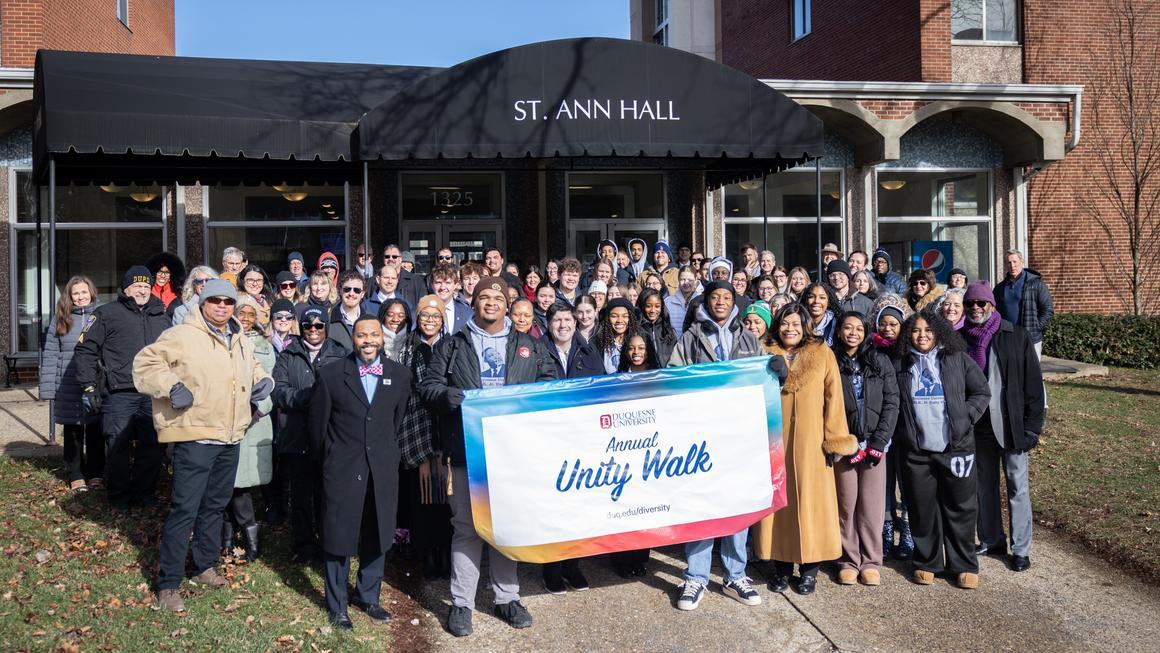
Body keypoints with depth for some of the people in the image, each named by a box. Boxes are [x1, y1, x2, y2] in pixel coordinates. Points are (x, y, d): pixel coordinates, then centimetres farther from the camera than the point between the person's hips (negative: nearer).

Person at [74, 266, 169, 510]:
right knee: (118, 447, 0)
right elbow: (85, 350, 1)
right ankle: (119, 497, 15)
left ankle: (144, 493, 21)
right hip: (119, 396, -4)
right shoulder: (107, 314, 3)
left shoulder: (161, 317, 18)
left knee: (153, 447, 7)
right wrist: (88, 387, -5)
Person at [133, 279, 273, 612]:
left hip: (231, 438, 7)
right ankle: (168, 585, 2)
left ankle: (205, 566, 34)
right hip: (195, 437, -7)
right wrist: (171, 385, -23)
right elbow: (145, 363, -10)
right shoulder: (183, 336, -9)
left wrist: (264, 380, 11)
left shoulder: (242, 343, 14)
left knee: (215, 505, 18)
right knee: (185, 509, -7)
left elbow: (254, 368, 32)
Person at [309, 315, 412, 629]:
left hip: (383, 470, 2)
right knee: (338, 538, 6)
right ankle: (337, 605, 22)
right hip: (342, 471, -2)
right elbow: (318, 423, 4)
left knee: (377, 537, 12)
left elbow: (400, 422, 9)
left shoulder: (400, 375, 2)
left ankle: (368, 596, 30)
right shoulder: (330, 375, -3)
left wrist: (387, 454, 11)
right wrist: (327, 459, 9)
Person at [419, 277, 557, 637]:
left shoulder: (528, 345, 14)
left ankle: (507, 597, 22)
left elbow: (551, 380, 12)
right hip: (467, 449, -2)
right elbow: (429, 386, 5)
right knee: (466, 526, 2)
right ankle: (461, 603, 11)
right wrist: (454, 397, -15)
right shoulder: (452, 346, 9)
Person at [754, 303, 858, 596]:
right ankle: (781, 563, 15)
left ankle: (809, 566, 13)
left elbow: (833, 397, 0)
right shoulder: (766, 355, 10)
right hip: (774, 440, 2)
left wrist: (835, 440, -5)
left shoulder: (822, 354, 5)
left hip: (810, 440, -1)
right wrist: (771, 376, -12)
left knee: (811, 498, 1)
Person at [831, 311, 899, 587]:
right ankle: (848, 561, 11)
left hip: (875, 442, 1)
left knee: (872, 504, 0)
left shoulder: (881, 361, 7)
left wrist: (878, 442, -6)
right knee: (846, 503, 0)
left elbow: (891, 403, 3)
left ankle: (870, 562, 11)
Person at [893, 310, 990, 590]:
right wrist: (901, 431, 2)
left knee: (961, 507, 6)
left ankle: (964, 565, 18)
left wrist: (964, 419, -6)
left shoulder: (958, 359, 2)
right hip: (915, 451, 1)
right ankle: (927, 562, 21)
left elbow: (982, 392, 4)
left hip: (955, 447, -1)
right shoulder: (901, 364, 5)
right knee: (922, 509, 7)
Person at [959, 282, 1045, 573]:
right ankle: (991, 541, 27)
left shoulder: (1017, 337, -5)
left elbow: (1033, 384, -4)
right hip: (977, 427, 3)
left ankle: (1021, 549, 13)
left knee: (1018, 486, 3)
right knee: (984, 485, 13)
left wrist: (1032, 427, -8)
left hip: (1011, 426, -3)